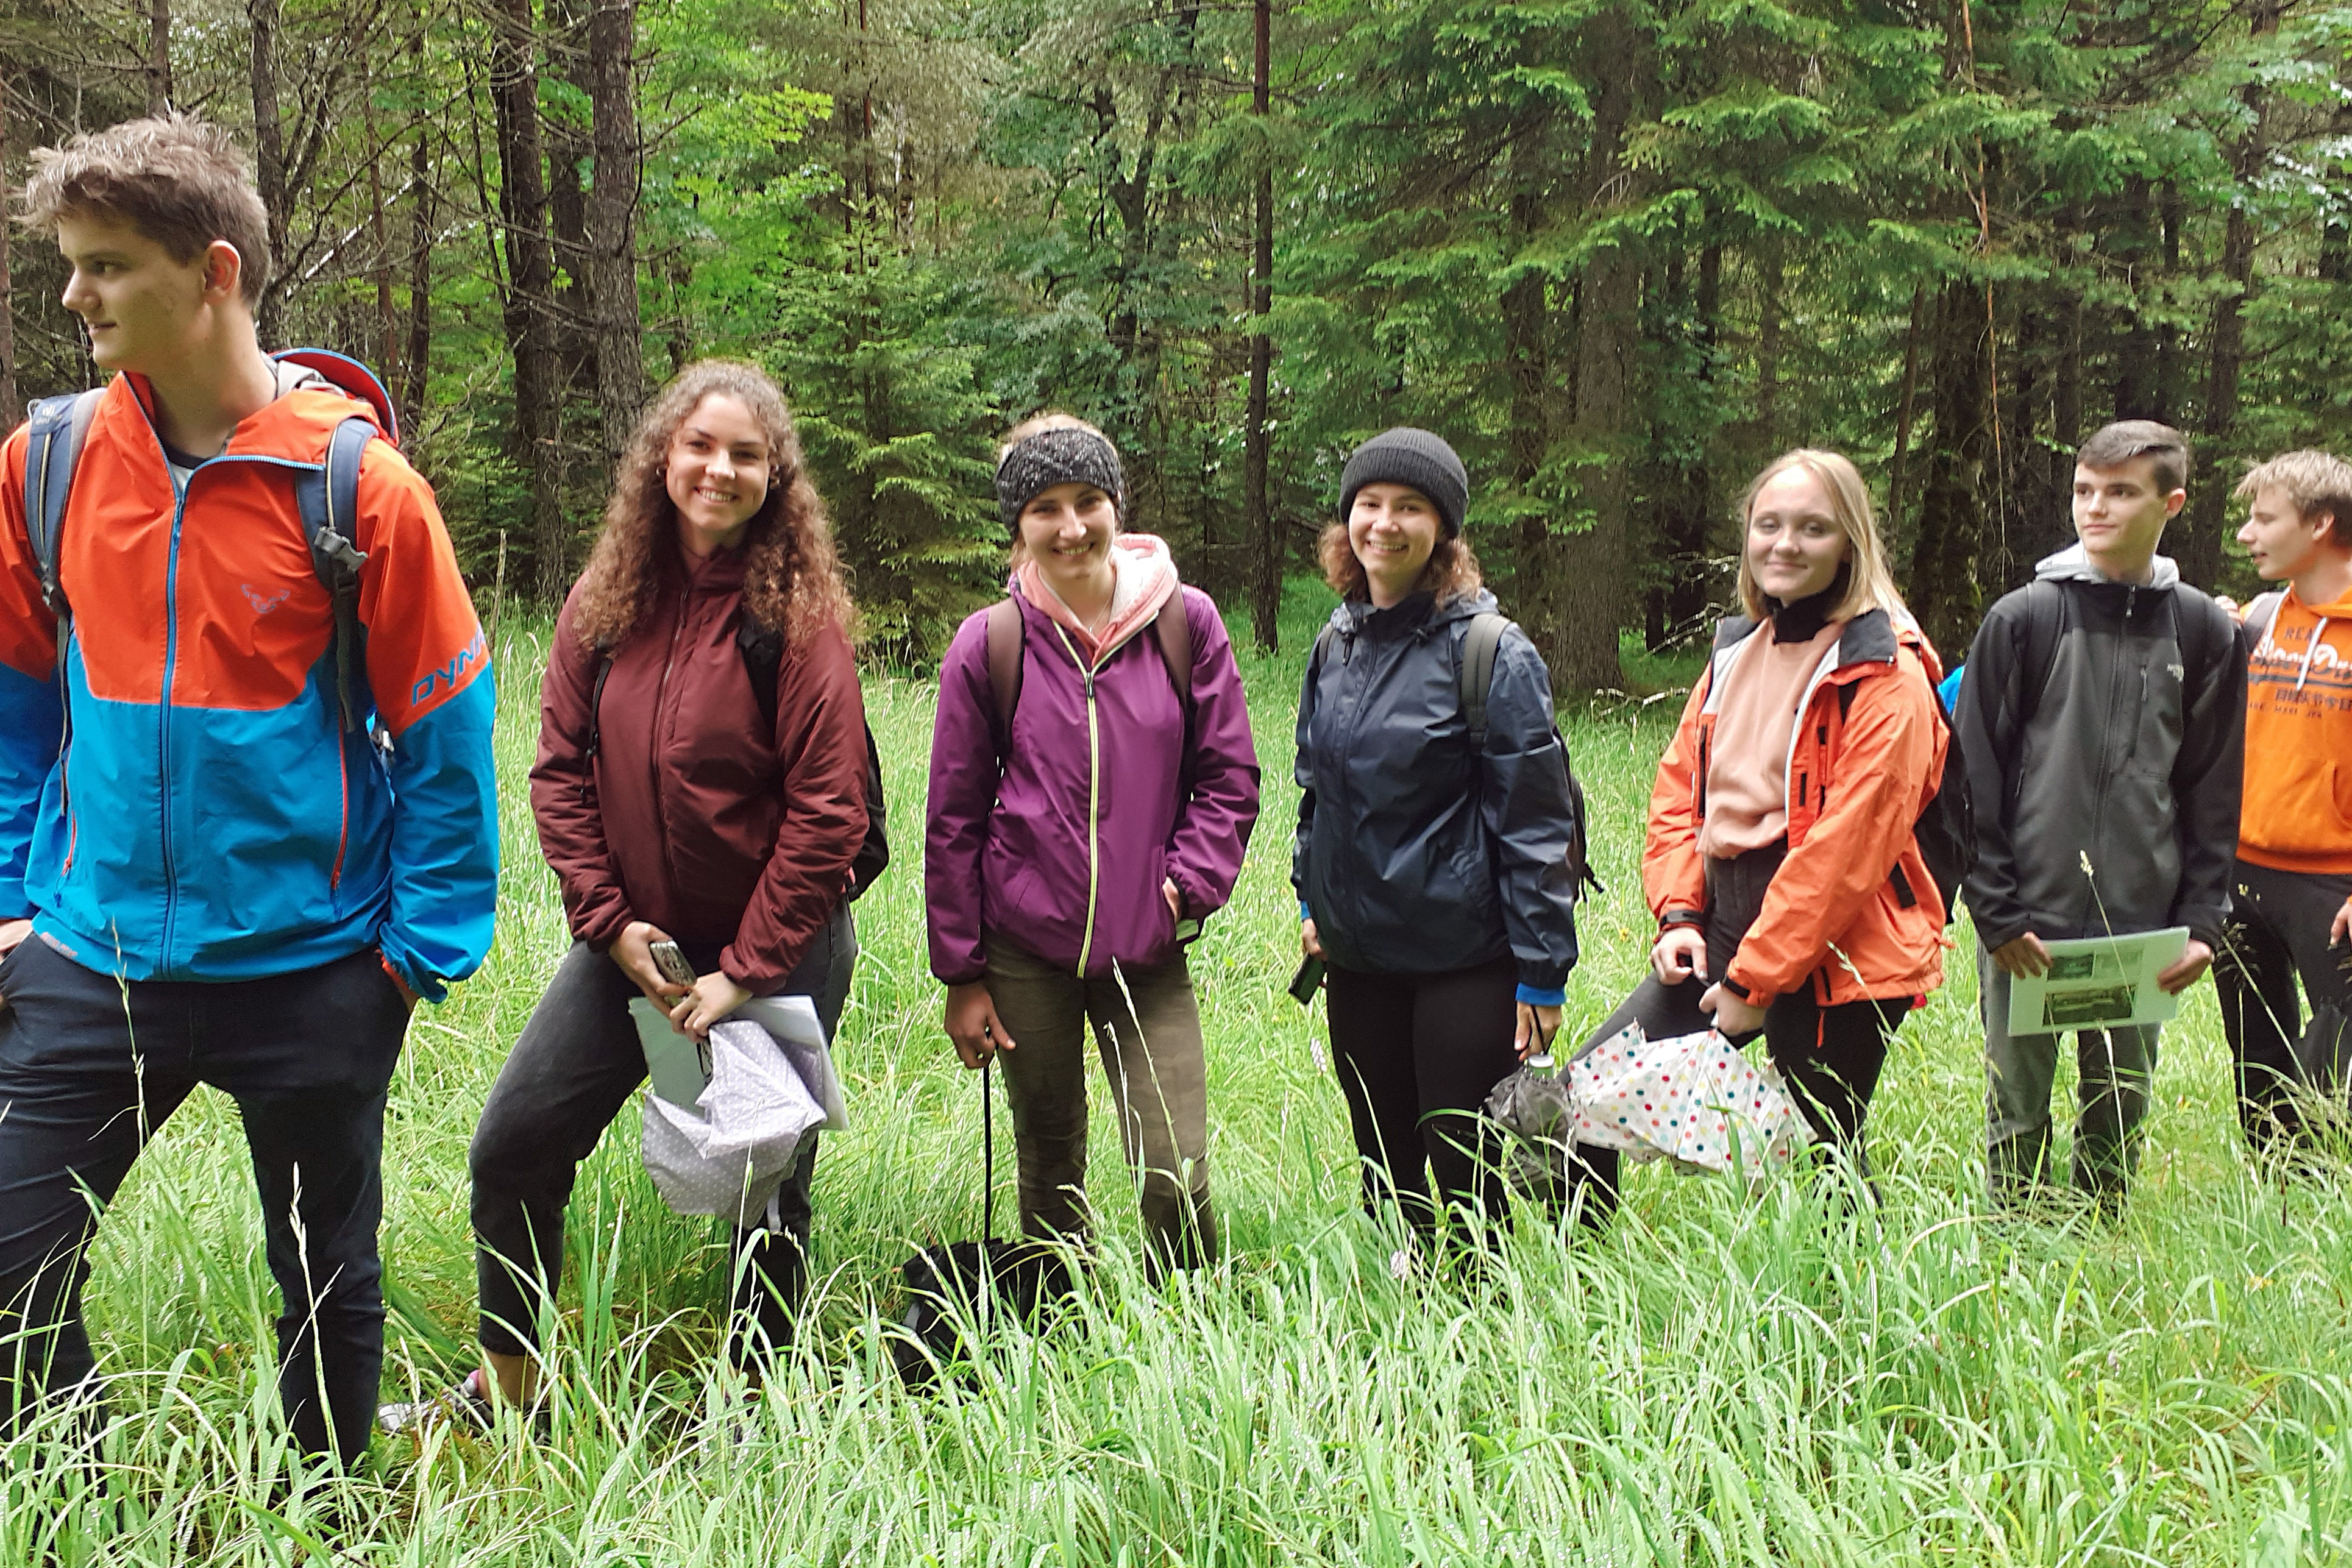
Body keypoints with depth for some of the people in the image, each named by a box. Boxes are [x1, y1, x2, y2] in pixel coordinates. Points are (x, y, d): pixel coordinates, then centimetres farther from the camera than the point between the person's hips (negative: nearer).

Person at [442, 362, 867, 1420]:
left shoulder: (797, 611, -13)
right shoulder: (607, 599, 0)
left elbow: (827, 809, -15)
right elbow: (561, 768, 2)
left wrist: (746, 969, -16)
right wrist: (610, 921, -8)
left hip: (777, 946, -4)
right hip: (635, 941, 4)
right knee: (514, 1144, 2)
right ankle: (504, 1387, 22)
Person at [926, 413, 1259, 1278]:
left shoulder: (1186, 623, -2)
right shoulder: (989, 644, -4)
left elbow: (1230, 777, 5)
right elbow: (955, 819, 1)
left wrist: (1188, 883, -10)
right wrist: (961, 974, 2)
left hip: (1148, 949, 0)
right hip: (1025, 948, 0)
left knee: (1177, 1175, -7)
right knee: (1050, 1169, 13)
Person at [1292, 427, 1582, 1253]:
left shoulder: (1490, 650, -12)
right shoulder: (1336, 643, 7)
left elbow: (1535, 819, -13)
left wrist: (1541, 973, -14)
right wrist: (1312, 898, 16)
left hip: (1464, 959, -6)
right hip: (1356, 953, 6)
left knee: (1463, 1178, 1)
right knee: (1382, 1164, 17)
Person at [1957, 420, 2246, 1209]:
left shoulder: (2205, 631, 5)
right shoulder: (2023, 618, -3)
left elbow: (2214, 790, 9)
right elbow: (1975, 774, -3)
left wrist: (2202, 920, 1)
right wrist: (1996, 911, -8)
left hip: (2144, 929, 2)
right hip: (2028, 922, -2)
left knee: (2122, 1114, 11)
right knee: (2017, 1114, 6)